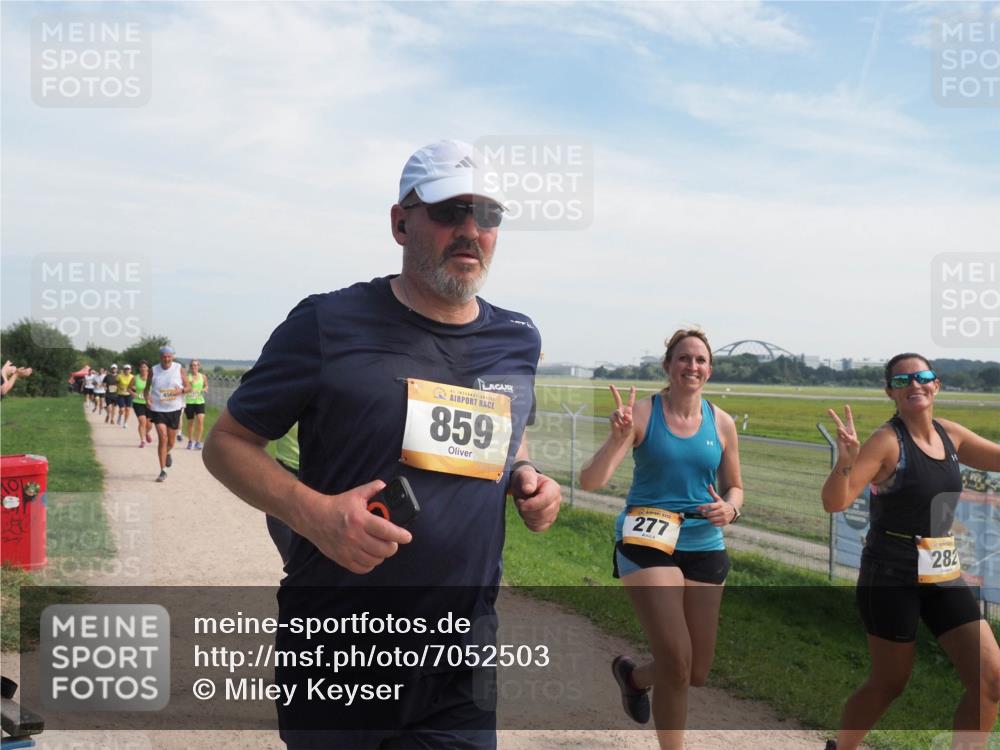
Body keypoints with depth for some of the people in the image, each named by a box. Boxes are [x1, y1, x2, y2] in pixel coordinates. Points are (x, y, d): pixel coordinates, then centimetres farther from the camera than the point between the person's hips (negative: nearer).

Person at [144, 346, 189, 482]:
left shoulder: (179, 369, -1)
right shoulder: (154, 371, 0)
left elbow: (188, 387, 2)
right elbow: (147, 389, 9)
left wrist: (180, 391, -19)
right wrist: (147, 399, -11)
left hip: (174, 409, 1)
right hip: (158, 409, -1)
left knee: (171, 442, 11)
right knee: (162, 438, -13)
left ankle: (167, 453, 48)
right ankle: (163, 471, -5)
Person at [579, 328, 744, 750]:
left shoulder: (722, 424, 1)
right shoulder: (642, 413, -9)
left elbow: (734, 488, 14)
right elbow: (590, 482, -16)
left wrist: (730, 510, -9)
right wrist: (618, 437, -33)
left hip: (704, 547, 4)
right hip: (647, 543, -4)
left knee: (697, 673, 11)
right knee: (676, 663, -13)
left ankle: (634, 676, 44)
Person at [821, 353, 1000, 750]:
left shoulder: (950, 434, 4)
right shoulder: (887, 441, -15)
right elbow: (834, 503, -22)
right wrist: (845, 461, -40)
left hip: (943, 573, 6)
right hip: (892, 576, -6)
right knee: (890, 683, 8)